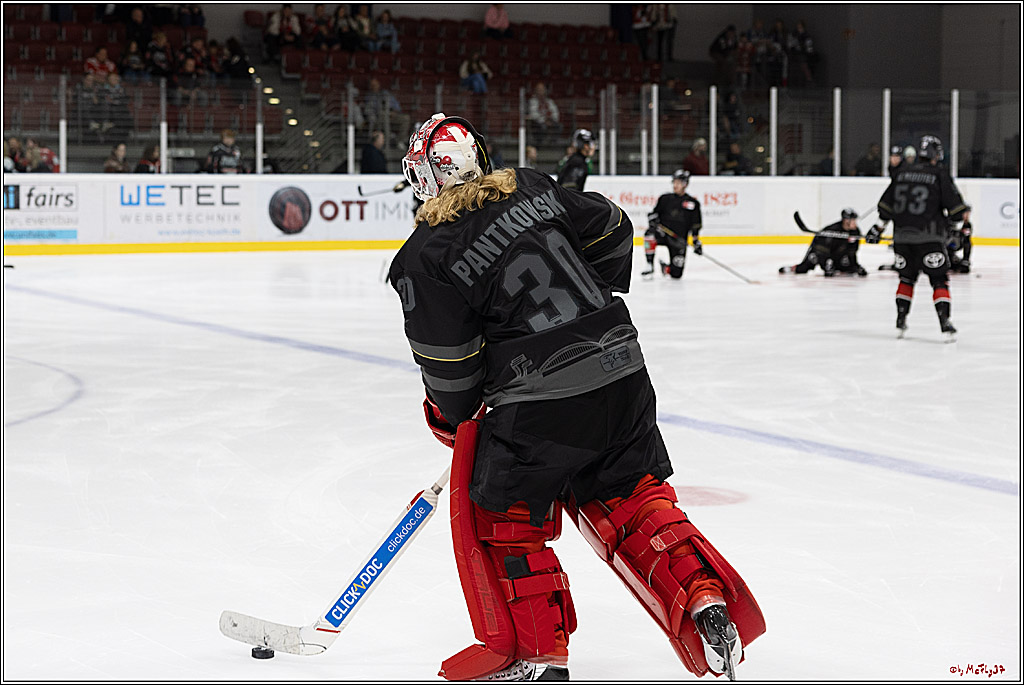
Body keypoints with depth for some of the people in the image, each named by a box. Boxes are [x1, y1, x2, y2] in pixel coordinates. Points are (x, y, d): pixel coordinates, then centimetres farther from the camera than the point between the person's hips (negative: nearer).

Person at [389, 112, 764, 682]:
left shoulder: (424, 257, -7)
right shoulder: (531, 188, 9)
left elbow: (450, 368, -5)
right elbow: (612, 231, 20)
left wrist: (451, 420, 15)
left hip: (540, 402, -6)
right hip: (624, 372, 6)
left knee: (501, 516, 12)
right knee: (630, 500, 20)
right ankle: (708, 608, 10)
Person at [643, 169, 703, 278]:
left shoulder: (693, 203, 7)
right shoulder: (665, 199, 9)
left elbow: (695, 225, 9)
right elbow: (653, 215, 6)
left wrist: (696, 241, 2)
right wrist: (654, 223, -15)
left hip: (679, 239, 0)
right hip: (663, 232, 0)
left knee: (676, 273, -8)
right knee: (650, 235, -36)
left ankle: (665, 268, 31)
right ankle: (650, 267, -22)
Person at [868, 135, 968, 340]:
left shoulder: (902, 173, 10)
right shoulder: (939, 174, -5)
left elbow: (886, 205, 13)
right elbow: (954, 204, -5)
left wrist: (879, 226, 24)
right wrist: (964, 213, 15)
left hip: (902, 236, 5)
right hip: (928, 236, -5)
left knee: (907, 277, 20)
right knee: (939, 279, -1)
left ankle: (900, 322, 19)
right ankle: (945, 323, -12)